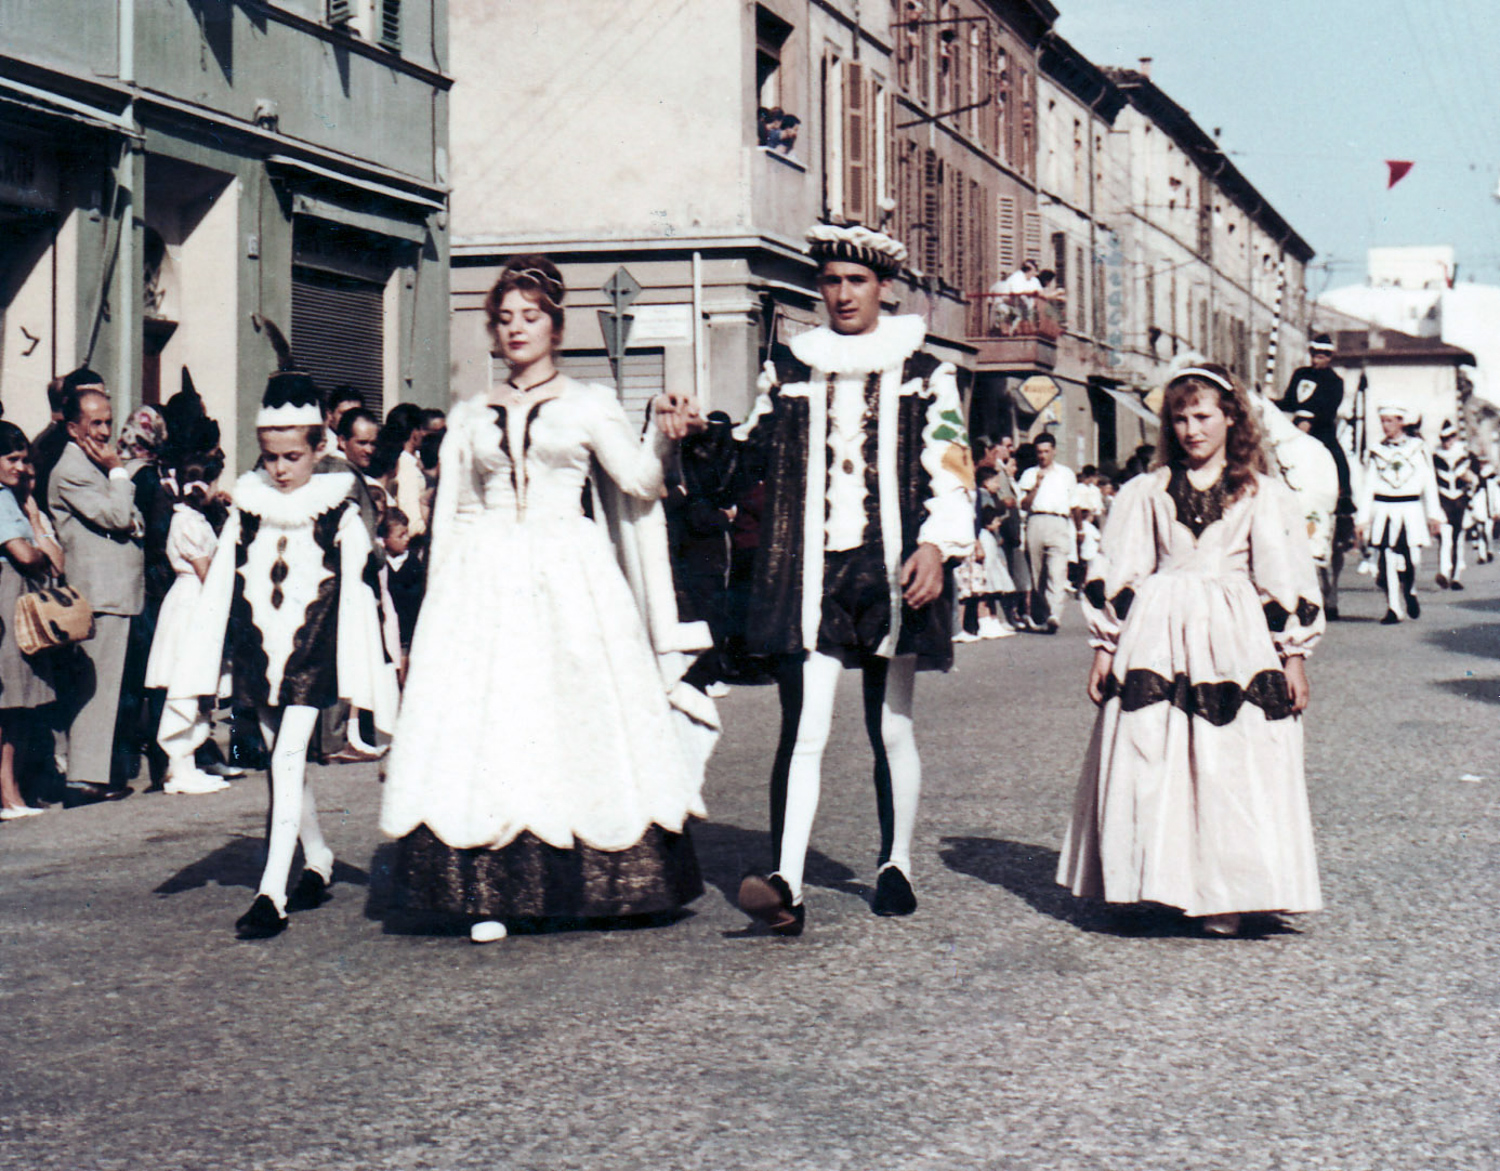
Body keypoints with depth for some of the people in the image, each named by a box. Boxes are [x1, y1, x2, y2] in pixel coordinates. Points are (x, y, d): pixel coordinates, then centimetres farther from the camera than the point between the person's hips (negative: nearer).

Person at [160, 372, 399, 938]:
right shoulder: (246, 511, 8)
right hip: (258, 650, 5)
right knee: (285, 761, 12)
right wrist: (195, 671, 8)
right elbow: (219, 589, 9)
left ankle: (273, 891, -17)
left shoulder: (340, 514, -2)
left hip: (313, 650, -5)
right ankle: (317, 861, 30)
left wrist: (364, 679, -7)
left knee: (288, 759, -14)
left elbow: (357, 594, -3)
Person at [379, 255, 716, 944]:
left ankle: (589, 887, 2)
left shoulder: (589, 406, 9)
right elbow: (451, 513, 18)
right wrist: (441, 594, 10)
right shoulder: (469, 417, 17)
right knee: (482, 726, -7)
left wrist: (662, 434, -21)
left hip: (568, 577, -2)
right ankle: (491, 894, -7)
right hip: (483, 578, 2)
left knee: (580, 719, -5)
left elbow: (639, 481, -3)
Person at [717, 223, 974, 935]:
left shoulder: (923, 374, 9)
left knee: (891, 727, 9)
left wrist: (935, 545, -11)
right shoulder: (787, 369, 14)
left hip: (890, 569, 0)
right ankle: (786, 884, -22)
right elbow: (751, 458, 21)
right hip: (808, 571, 0)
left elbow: (950, 468, 2)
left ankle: (897, 864, 25)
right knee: (803, 729, -12)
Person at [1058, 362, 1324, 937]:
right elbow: (1115, 575, 11)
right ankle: (1157, 886, 4)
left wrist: (1294, 654, 2)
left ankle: (1225, 899, -2)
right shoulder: (1145, 493, 11)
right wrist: (1105, 647, 6)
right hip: (1156, 638, 2)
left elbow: (1287, 581, 6)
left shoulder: (1265, 495, 7)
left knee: (1233, 768, -6)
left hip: (1236, 640, -1)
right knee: (1149, 763, -4)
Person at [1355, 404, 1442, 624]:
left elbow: (1429, 482, 7)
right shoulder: (1376, 452, 8)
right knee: (1386, 562, -7)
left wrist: (1434, 515, 4)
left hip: (1410, 511, -1)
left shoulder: (1416, 448, 6)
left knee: (1410, 560, -7)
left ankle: (1410, 592, 24)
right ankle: (1393, 608, 1)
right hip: (1383, 511, 1)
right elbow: (1367, 487, 7)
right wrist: (1362, 519, 2)